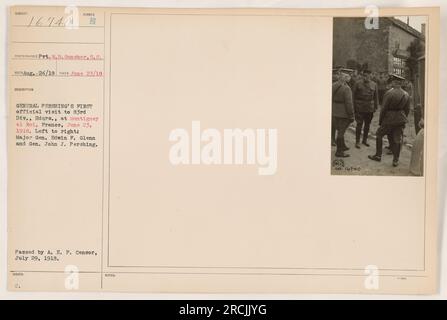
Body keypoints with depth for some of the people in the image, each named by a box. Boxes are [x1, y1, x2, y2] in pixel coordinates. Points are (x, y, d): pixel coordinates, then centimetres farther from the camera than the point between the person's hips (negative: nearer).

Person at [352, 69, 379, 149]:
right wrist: (353, 106, -4)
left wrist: (376, 107, 8)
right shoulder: (358, 83, -3)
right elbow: (353, 95, 0)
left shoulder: (374, 85, 6)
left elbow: (376, 97, 12)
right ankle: (357, 141, 2)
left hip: (370, 108, 3)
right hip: (359, 108, -3)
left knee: (367, 124, 11)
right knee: (359, 124, -6)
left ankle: (365, 140, 26)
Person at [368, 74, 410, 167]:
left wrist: (380, 121, -3)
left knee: (379, 135, 15)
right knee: (397, 140, 8)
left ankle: (378, 155, 20)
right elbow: (407, 109, 8)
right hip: (400, 120, 5)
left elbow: (384, 109, -12)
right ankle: (396, 160, 11)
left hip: (389, 119, -5)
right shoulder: (406, 95, 2)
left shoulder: (389, 93, -15)